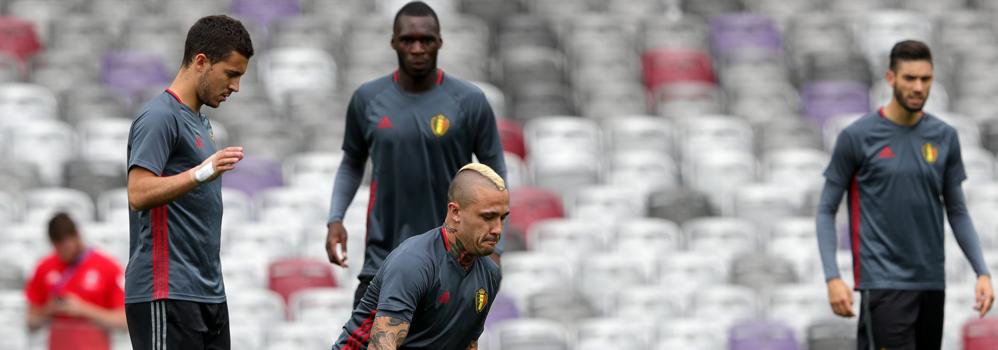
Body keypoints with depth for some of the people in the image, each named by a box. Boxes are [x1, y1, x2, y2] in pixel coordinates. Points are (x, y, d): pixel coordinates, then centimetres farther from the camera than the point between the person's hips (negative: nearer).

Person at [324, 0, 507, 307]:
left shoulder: (469, 102, -5)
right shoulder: (367, 99, 1)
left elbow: (495, 174, 2)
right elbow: (352, 163, 16)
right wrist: (335, 218, 2)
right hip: (384, 263, 1)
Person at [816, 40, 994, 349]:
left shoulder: (944, 137, 7)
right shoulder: (858, 137, -5)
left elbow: (957, 211, 14)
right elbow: (826, 210, -1)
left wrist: (982, 272, 3)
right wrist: (832, 278, -11)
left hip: (932, 283, 5)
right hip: (884, 283, -5)